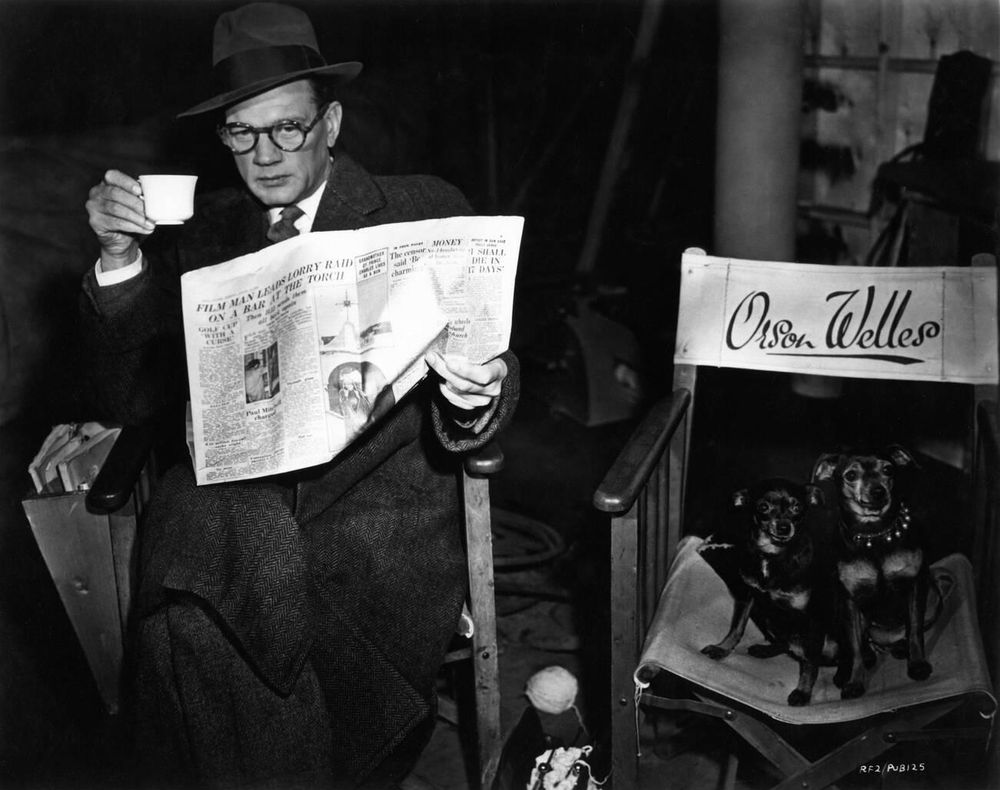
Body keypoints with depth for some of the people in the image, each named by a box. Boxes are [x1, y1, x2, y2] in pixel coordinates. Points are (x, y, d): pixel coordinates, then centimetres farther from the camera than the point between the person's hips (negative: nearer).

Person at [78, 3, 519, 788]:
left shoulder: (426, 214, 7)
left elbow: (484, 365, 4)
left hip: (382, 499, -1)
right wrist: (122, 261, -5)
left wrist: (475, 398, -21)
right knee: (191, 627, -28)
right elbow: (135, 397, 10)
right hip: (230, 508, 2)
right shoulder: (200, 231, 13)